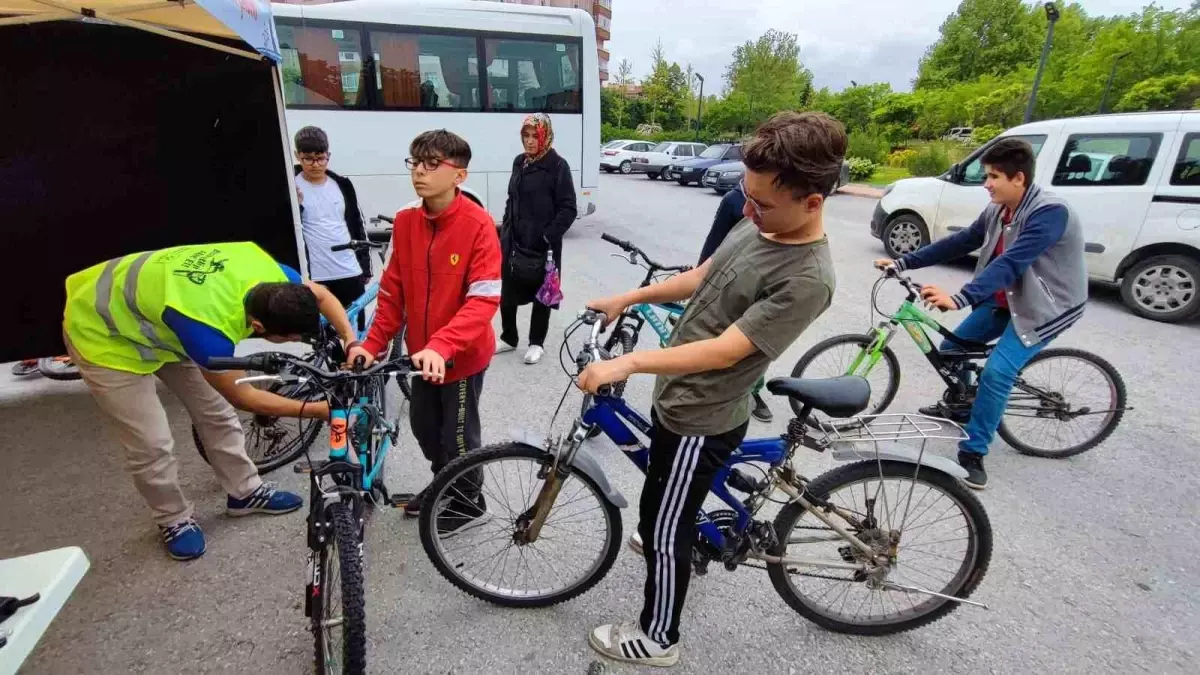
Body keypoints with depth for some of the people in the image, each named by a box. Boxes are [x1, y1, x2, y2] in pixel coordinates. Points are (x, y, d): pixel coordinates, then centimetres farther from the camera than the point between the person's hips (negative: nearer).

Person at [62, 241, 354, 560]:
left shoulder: (271, 276, -27)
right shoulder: (208, 326, -43)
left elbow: (320, 295, -5)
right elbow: (241, 396, -26)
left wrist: (352, 343, -19)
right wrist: (318, 410, -24)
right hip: (103, 333, -6)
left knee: (217, 413, 9)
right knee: (152, 445, -5)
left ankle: (245, 491, 27)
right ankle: (174, 520, 21)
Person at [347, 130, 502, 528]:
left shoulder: (478, 224, -20)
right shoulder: (405, 222, -1)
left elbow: (484, 299, -26)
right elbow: (393, 291, 4)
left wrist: (442, 346, -36)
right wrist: (373, 343, -3)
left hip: (463, 355, -6)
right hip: (422, 354, 6)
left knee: (458, 434, 11)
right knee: (424, 427, 22)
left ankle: (469, 499, 37)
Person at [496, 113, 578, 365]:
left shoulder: (557, 165, -9)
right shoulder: (519, 162, 11)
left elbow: (568, 209, -12)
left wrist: (549, 236, -19)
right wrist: (505, 229, 12)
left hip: (541, 245, -6)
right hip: (514, 242, 6)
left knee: (541, 295, 8)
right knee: (506, 292, 11)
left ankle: (536, 343, 24)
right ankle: (508, 338, 30)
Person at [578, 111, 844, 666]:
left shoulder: (805, 281, -28)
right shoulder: (756, 227, -1)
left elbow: (724, 350, -30)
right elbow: (701, 278, 11)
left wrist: (628, 362, -33)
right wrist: (627, 298, 9)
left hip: (702, 419, -8)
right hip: (678, 397, 9)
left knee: (665, 533, 10)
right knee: (662, 505, 32)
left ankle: (657, 640, 34)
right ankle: (663, 538, 63)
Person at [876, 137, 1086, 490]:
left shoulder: (1050, 213, -27)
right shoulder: (997, 211, -2)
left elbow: (1010, 263, -39)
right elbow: (958, 243, 3)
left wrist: (958, 299, -50)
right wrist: (902, 263, -4)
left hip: (1047, 307, -8)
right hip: (1006, 300, 8)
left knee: (996, 372, -21)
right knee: (952, 348, 9)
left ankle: (972, 455, -8)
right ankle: (960, 405, 36)